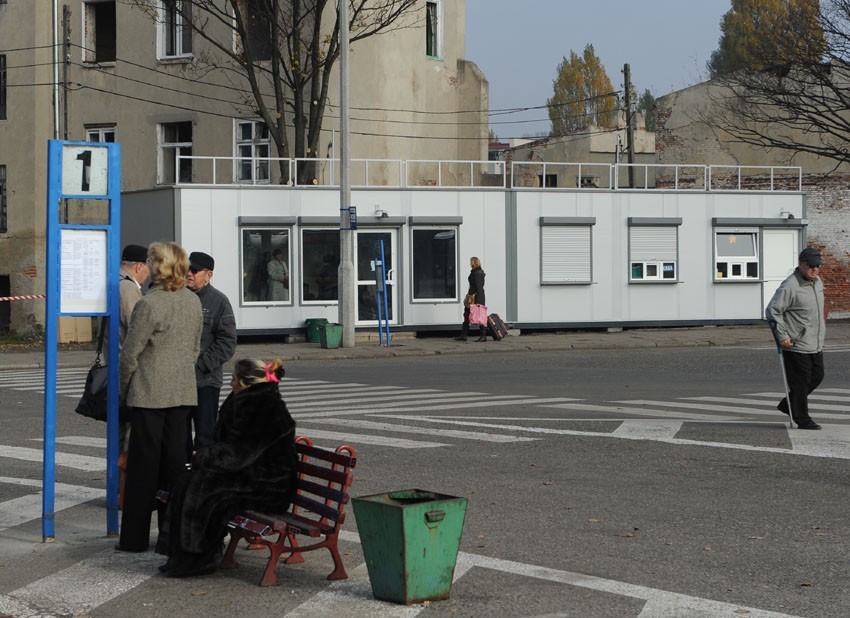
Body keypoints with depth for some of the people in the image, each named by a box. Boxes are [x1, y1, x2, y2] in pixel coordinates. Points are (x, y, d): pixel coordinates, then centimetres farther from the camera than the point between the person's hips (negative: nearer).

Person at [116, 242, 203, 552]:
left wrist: (123, 386, 3)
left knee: (143, 463, -1)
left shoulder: (149, 303, -15)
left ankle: (135, 537, 4)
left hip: (149, 393, -6)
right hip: (183, 392, 6)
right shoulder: (193, 301, 6)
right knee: (175, 459, 10)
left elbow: (131, 352, -11)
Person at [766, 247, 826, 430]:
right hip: (796, 345, -9)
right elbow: (772, 311, -17)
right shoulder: (789, 287, -18)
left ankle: (787, 405, 29)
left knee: (817, 376, 15)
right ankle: (802, 419, 8)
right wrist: (782, 336, -19)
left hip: (816, 345, 9)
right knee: (800, 382, -3)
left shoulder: (818, 282, 10)